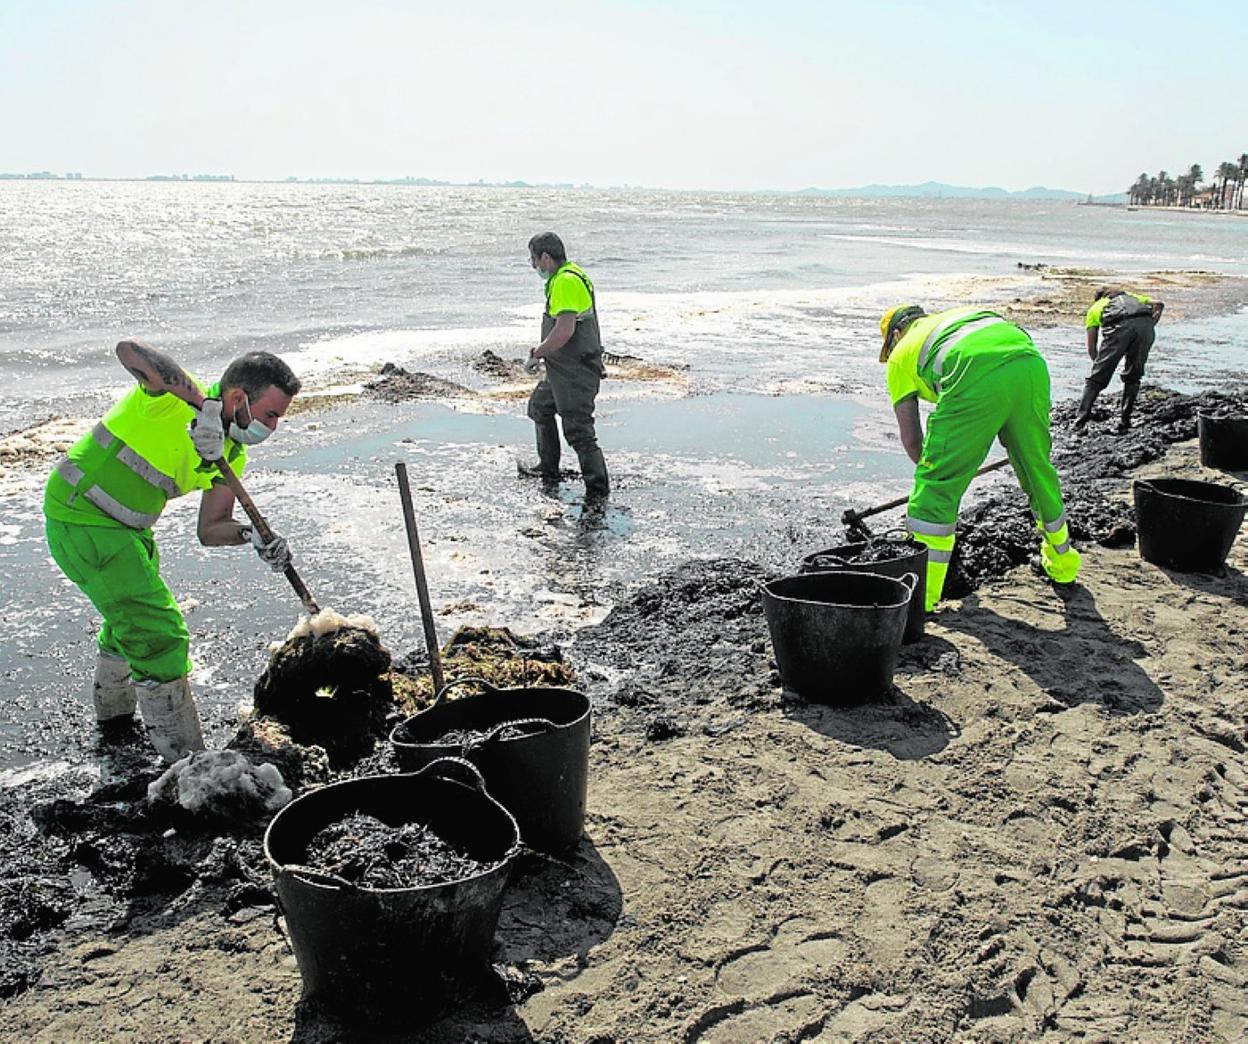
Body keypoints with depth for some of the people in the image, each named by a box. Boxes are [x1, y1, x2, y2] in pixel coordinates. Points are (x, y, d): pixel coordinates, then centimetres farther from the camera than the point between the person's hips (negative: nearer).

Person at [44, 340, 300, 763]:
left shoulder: (232, 454, 0)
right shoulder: (173, 394, -23)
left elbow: (210, 529, -2)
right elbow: (130, 349, -44)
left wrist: (253, 535, -23)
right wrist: (204, 404, -47)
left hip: (127, 527, 10)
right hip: (82, 518, -10)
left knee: (132, 616, 29)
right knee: (159, 633, -11)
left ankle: (114, 714, 55)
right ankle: (183, 760, -1)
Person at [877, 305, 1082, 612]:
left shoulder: (900, 355, 26)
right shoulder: (958, 314, 41)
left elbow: (910, 436, 23)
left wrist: (931, 468, 41)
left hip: (978, 378, -6)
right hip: (1031, 365, 6)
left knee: (935, 485, 4)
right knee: (1037, 468, 25)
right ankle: (1062, 560, 45)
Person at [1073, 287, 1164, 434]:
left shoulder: (1095, 308, 34)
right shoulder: (1131, 296, 42)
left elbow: (1091, 348, 26)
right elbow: (1158, 304, 22)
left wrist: (1100, 365, 40)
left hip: (1119, 327, -2)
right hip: (1145, 324, 2)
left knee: (1097, 378, 9)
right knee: (1133, 377, 19)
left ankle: (1080, 424, 5)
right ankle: (1124, 424, 17)